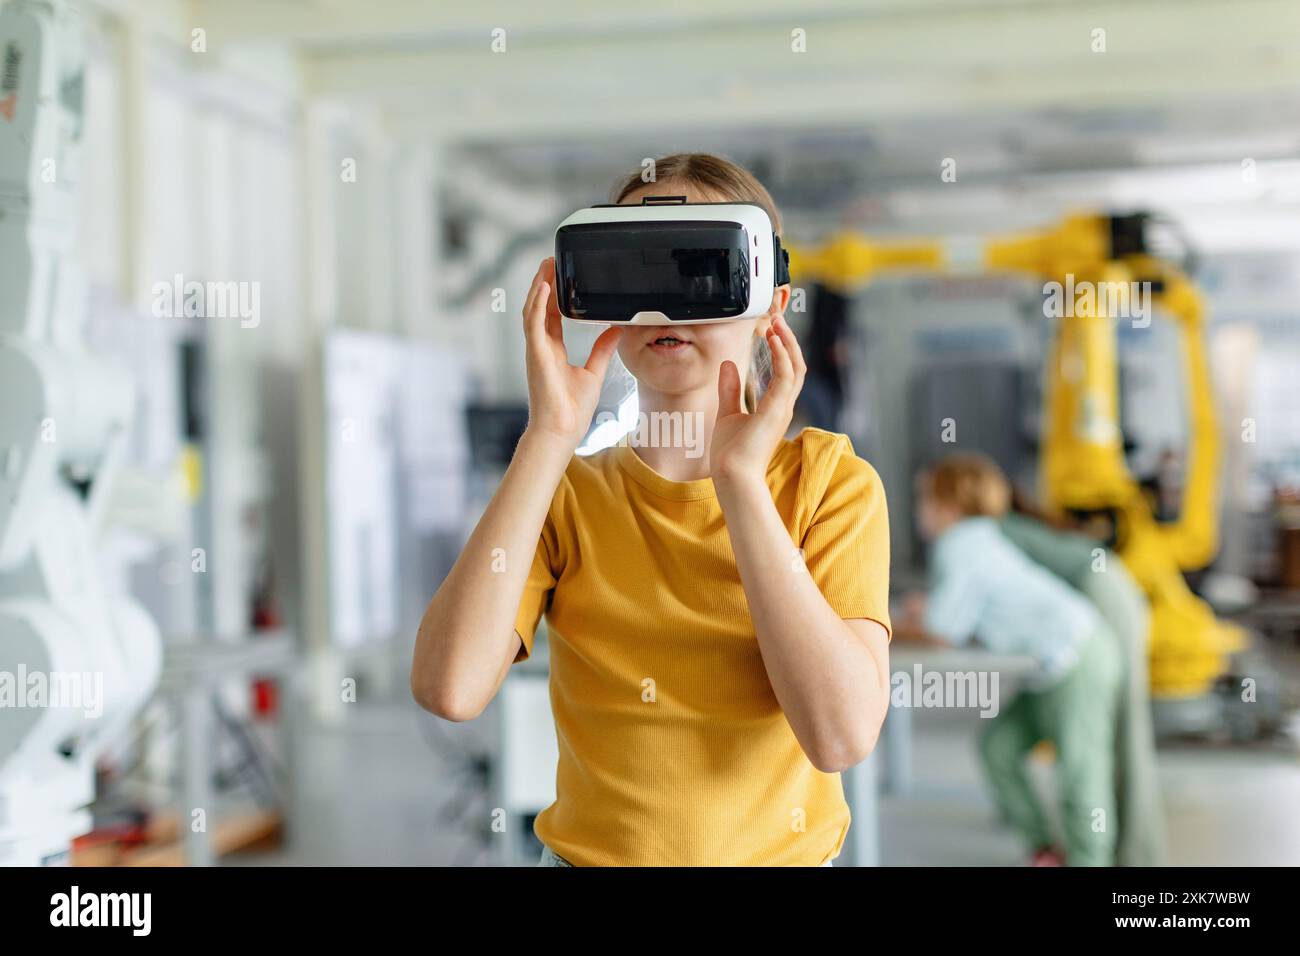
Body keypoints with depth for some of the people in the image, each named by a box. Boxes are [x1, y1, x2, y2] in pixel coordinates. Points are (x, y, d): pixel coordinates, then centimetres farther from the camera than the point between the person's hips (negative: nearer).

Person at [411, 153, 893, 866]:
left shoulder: (830, 482, -3)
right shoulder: (563, 493, 0)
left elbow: (841, 735, -17)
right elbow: (448, 690, -17)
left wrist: (738, 477, -17)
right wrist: (548, 437, -15)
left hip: (782, 849, -1)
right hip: (588, 850, 1)